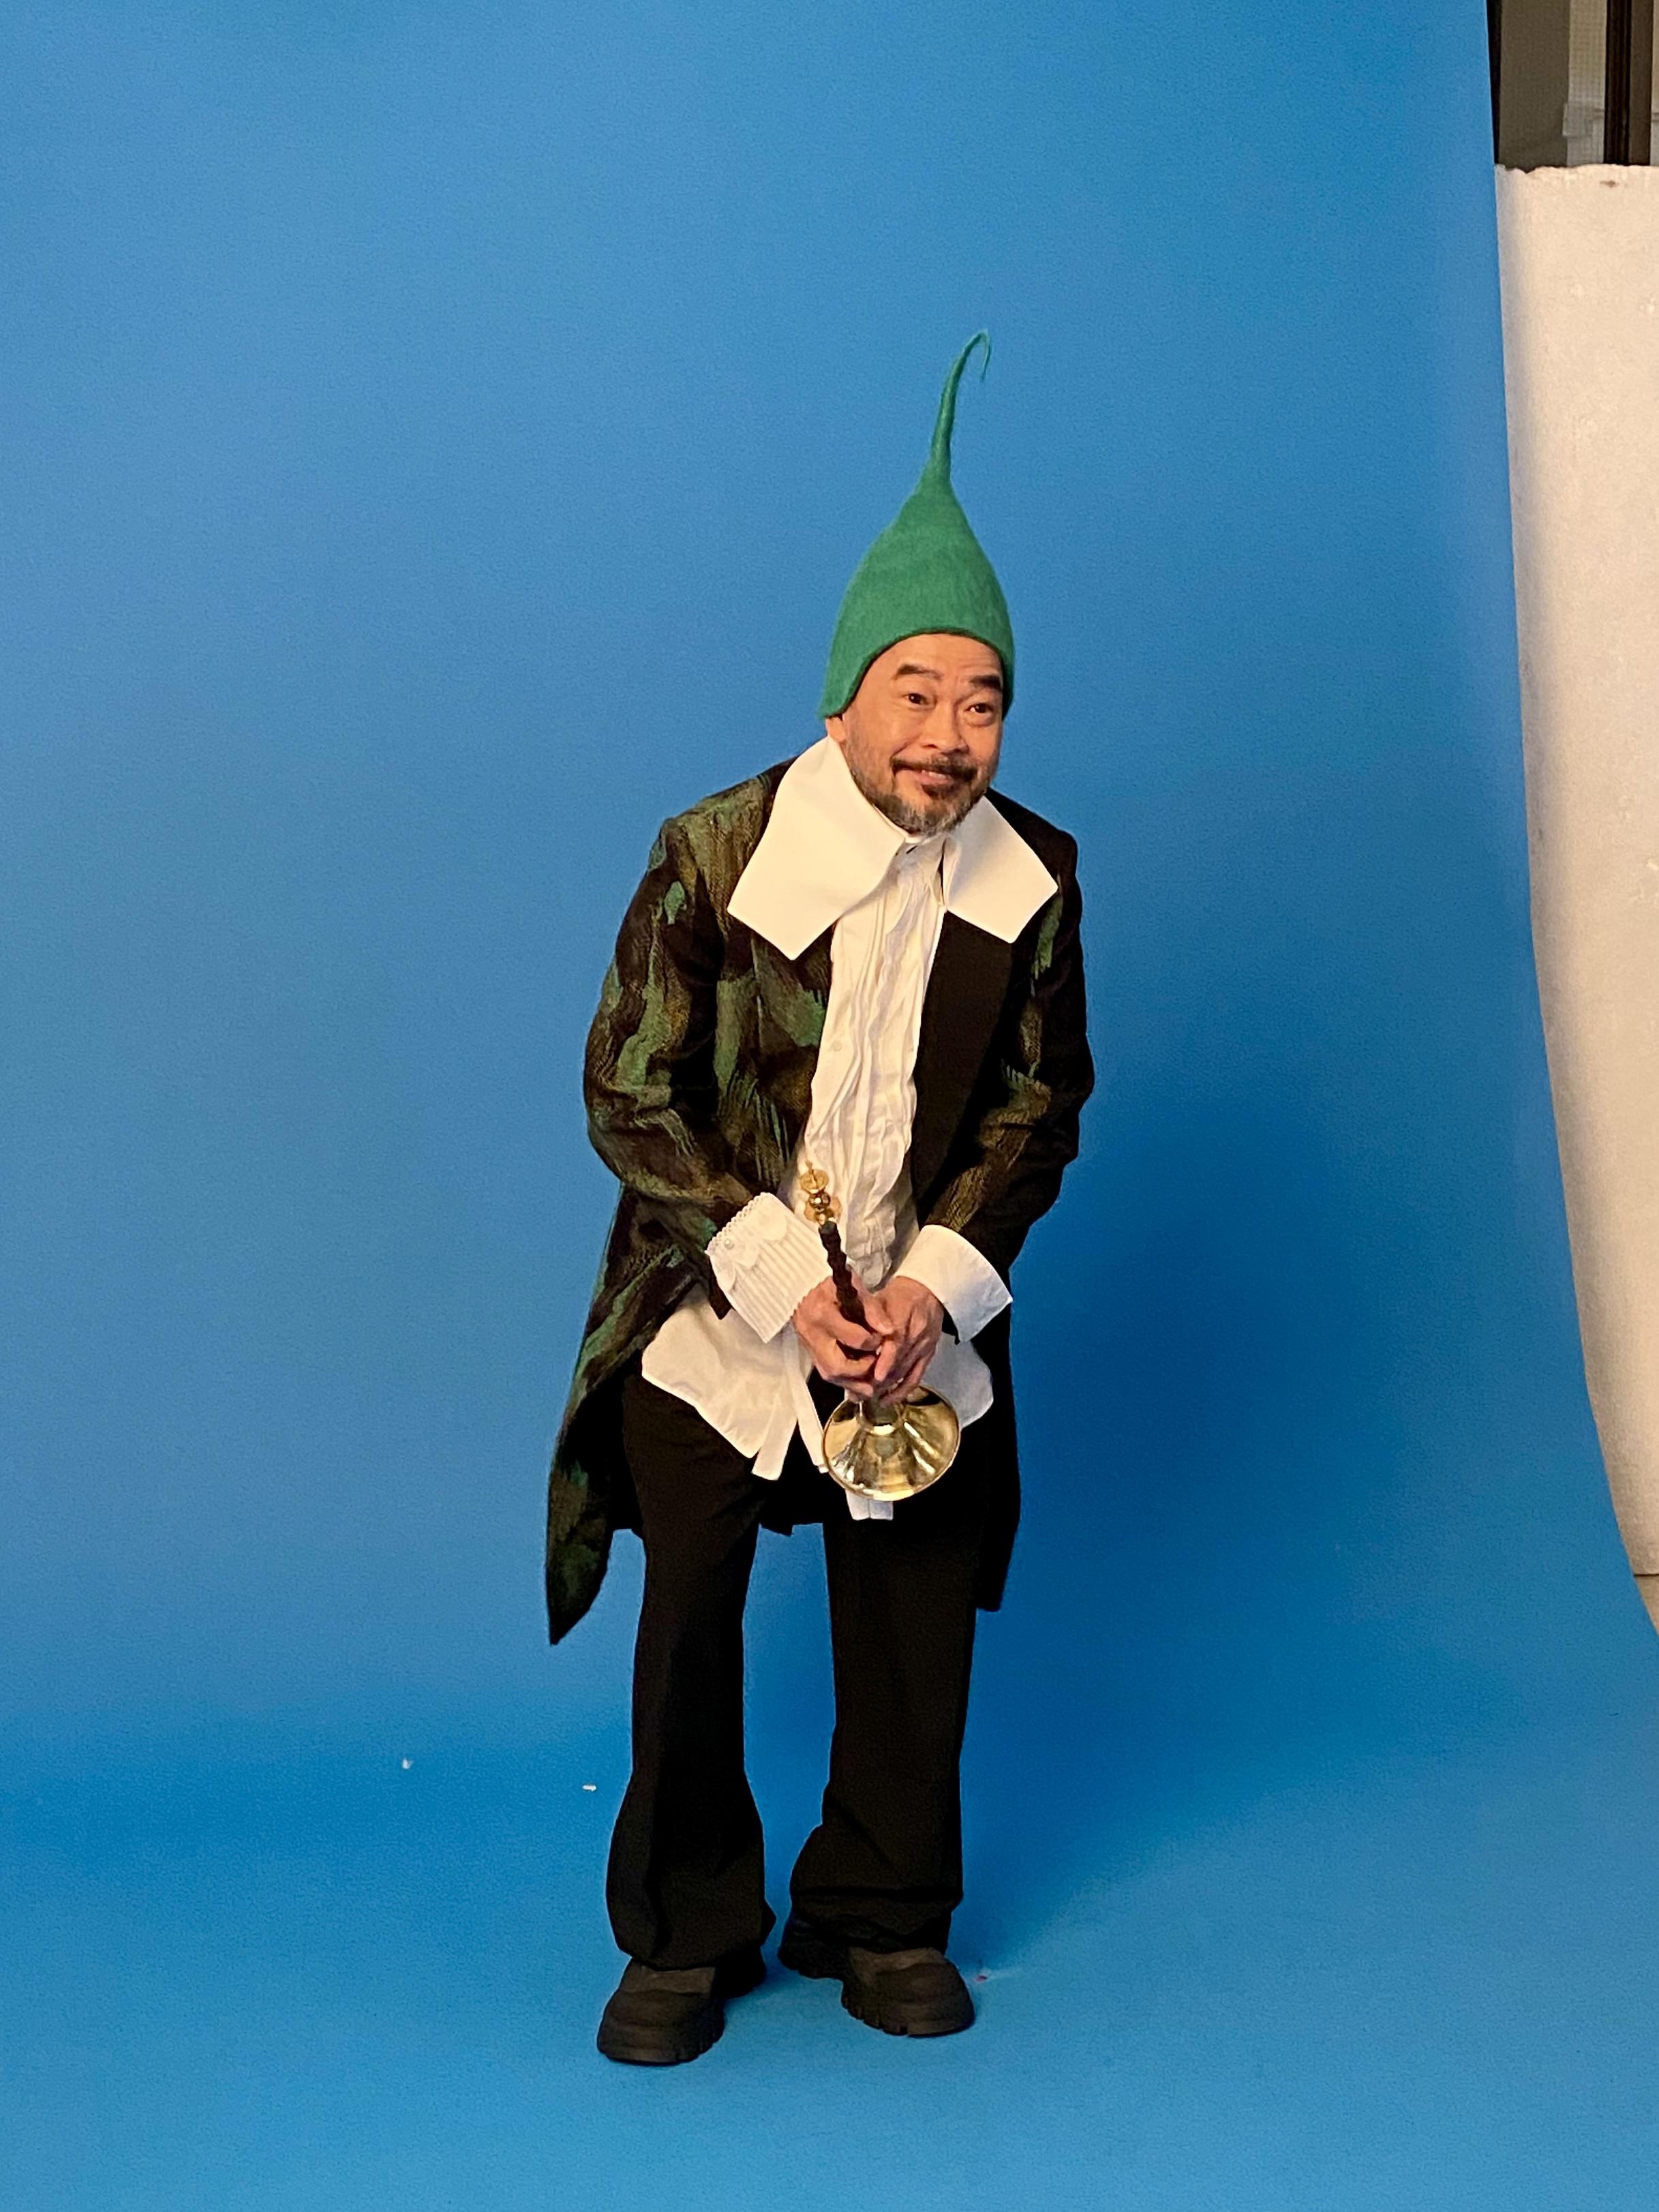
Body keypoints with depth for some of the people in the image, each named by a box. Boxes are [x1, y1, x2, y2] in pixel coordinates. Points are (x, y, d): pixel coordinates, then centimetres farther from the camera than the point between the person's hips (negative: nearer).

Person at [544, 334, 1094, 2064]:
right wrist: (787, 1287, -20)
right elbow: (629, 1098, -13)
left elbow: (1038, 1103, 1)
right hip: (713, 1317, -2)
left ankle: (880, 1919, 29)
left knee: (914, 1627, 9)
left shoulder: (1030, 879, -8)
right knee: (688, 1621, 4)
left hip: (921, 1317, 2)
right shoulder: (713, 856, -16)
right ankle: (685, 1936, 22)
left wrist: (938, 1280, -13)